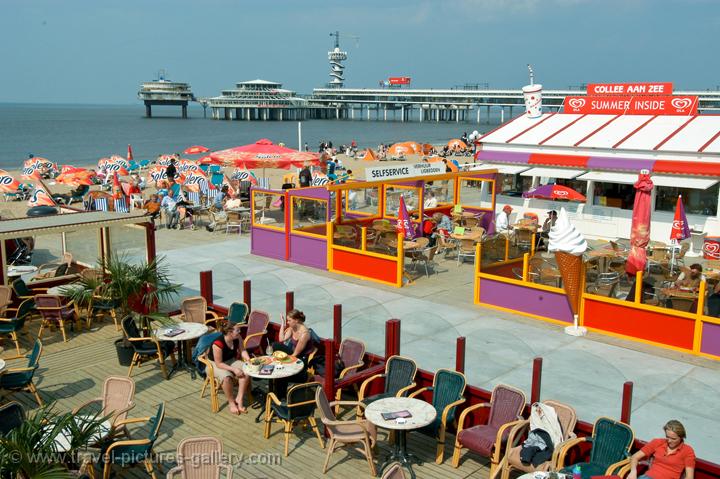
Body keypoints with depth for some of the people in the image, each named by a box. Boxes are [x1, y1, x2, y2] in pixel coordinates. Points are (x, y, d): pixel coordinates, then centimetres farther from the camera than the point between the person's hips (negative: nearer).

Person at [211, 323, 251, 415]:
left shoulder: (238, 338, -14)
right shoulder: (218, 344, -32)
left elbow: (242, 350, -4)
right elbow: (219, 363, -26)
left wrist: (248, 359, -24)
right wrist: (234, 369, -31)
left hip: (231, 360, 6)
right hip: (216, 364, -6)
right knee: (226, 377, -36)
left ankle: (239, 400, -10)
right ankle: (231, 402, -12)